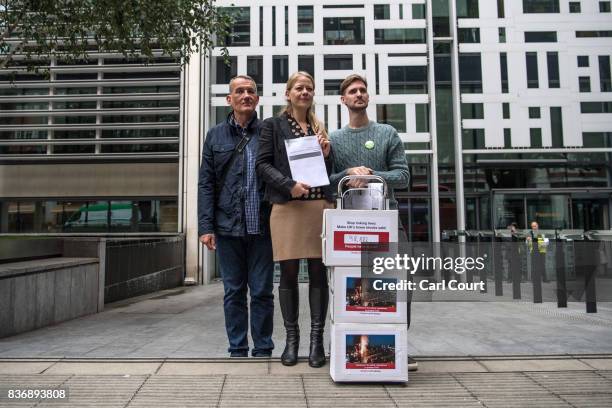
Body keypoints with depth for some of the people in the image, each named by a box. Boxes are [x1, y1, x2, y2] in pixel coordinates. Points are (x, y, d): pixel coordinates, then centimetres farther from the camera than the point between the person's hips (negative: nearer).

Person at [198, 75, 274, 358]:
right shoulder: (216, 135, 10)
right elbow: (206, 183, 6)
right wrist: (205, 226, -2)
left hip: (262, 225, -1)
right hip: (228, 226, 2)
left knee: (262, 292, 5)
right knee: (233, 292, 9)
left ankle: (262, 350, 19)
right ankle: (237, 351, 22)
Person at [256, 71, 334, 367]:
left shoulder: (320, 128, 19)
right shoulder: (273, 126, 9)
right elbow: (263, 165, 0)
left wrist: (326, 154, 0)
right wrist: (290, 185, -13)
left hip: (319, 207, 3)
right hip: (287, 207, -3)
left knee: (318, 273, 2)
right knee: (289, 273, 2)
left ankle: (316, 340, 10)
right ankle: (291, 338, 15)